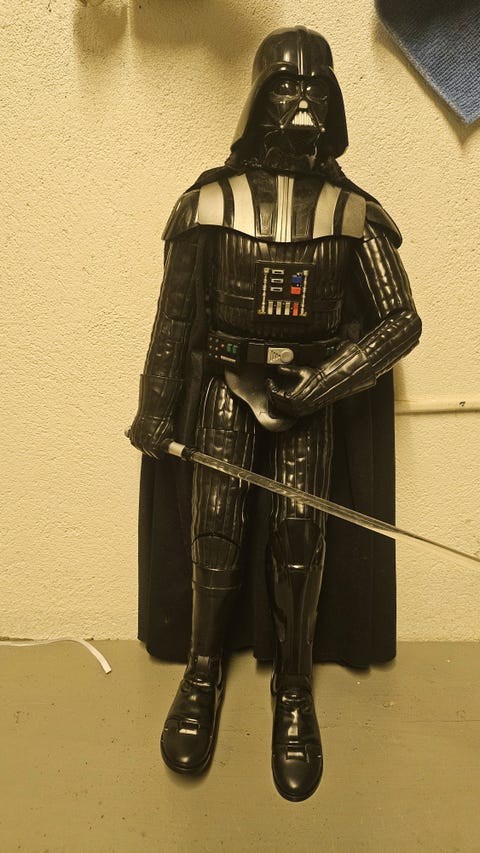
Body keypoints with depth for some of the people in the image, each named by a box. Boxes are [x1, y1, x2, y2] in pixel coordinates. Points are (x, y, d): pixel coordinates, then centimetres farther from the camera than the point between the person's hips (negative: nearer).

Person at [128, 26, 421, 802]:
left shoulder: (352, 212, -2)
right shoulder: (210, 203, -2)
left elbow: (402, 323, -3)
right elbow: (175, 316, 3)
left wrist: (314, 387, -13)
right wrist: (156, 413, 5)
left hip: (309, 393, 0)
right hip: (225, 385, 1)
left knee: (297, 533, -9)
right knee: (214, 527, -6)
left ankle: (294, 690, 11)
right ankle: (204, 671, 17)